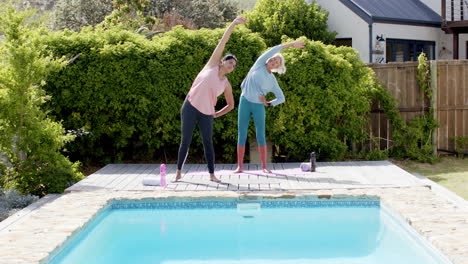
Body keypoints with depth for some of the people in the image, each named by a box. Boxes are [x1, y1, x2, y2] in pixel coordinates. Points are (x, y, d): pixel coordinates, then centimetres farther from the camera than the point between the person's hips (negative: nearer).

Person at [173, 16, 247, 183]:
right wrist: (234, 23, -2)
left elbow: (231, 105, 19)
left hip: (206, 113, 2)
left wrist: (216, 114, 8)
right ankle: (179, 172, 8)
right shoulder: (212, 64, 3)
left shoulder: (226, 85, 9)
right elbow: (223, 41, 1)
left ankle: (212, 174, 6)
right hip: (190, 106, -2)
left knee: (208, 142, -1)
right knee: (185, 141, 0)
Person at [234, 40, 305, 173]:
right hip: (245, 102, -2)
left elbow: (281, 98, 10)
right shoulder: (259, 65, 3)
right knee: (241, 135, -2)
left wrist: (269, 103, -6)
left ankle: (264, 166, 2)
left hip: (259, 106, 2)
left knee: (261, 136, -2)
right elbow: (274, 50, -5)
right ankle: (240, 166, 1)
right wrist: (291, 44, -8)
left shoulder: (273, 80, 8)